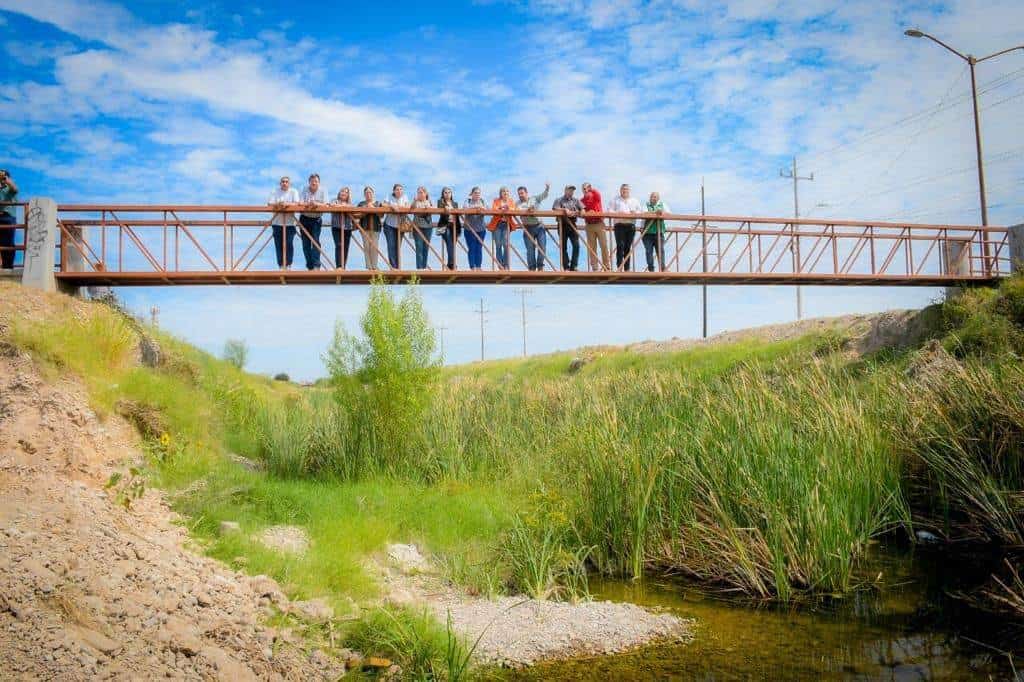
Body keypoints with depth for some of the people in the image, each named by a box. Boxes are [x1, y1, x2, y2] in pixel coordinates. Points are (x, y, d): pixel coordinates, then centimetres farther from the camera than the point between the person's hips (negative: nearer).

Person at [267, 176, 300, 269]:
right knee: (279, 245, 2)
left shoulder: (293, 192, 5)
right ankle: (281, 265, 10)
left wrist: (286, 203, -25)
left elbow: (296, 204, -9)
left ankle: (288, 265, 3)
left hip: (290, 223, -2)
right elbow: (269, 204, -2)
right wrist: (277, 204, -22)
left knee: (289, 244, -7)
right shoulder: (275, 192, 8)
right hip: (277, 223, 2)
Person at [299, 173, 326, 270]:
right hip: (305, 218, 2)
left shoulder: (322, 191, -1)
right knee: (305, 243, 3)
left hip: (317, 219, -2)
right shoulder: (305, 190, 1)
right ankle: (309, 266, 11)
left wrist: (317, 204, -30)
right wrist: (308, 204, -31)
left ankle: (316, 265, -15)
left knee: (315, 242, -12)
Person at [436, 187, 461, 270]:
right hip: (445, 226, -4)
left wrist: (459, 228, 11)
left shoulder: (455, 203, 19)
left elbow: (458, 216, 16)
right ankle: (452, 264, -26)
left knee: (452, 246, 1)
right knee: (450, 245, -18)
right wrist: (445, 209, -30)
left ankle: (450, 265, 6)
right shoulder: (440, 202, 9)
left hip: (454, 226, 4)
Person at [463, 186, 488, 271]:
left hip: (481, 229, 2)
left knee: (479, 249, 2)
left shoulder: (483, 201, 12)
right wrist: (475, 207, -31)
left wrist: (482, 208, -29)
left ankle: (478, 267, 7)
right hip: (470, 229, -2)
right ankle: (472, 268, -1)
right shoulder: (468, 201, 5)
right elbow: (465, 208, -14)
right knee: (471, 249, -4)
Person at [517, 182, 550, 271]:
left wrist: (547, 188, -8)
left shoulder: (534, 199, 12)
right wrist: (528, 209, -28)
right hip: (528, 228, -1)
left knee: (542, 247, -3)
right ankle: (532, 268, 3)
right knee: (530, 249, -2)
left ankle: (540, 266, 7)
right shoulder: (518, 203, 5)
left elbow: (544, 195, 9)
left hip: (539, 226, 2)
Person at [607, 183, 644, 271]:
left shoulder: (635, 200, 20)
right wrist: (618, 213, -14)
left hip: (631, 225, 2)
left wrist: (636, 213, -6)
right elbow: (609, 211, 3)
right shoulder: (615, 200, 13)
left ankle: (627, 268, 5)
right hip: (619, 225, -2)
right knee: (620, 246, -14)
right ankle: (619, 267, -16)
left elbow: (641, 211, 16)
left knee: (628, 247, 2)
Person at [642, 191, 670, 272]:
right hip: (648, 233, -1)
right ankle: (651, 269, 2)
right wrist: (655, 212, -25)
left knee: (661, 251, -6)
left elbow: (669, 213, 3)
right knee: (649, 251, -3)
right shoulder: (646, 205, 8)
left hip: (659, 232, 1)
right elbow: (644, 213, -11)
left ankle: (662, 269, -7)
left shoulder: (662, 205, 14)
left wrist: (662, 212, -18)